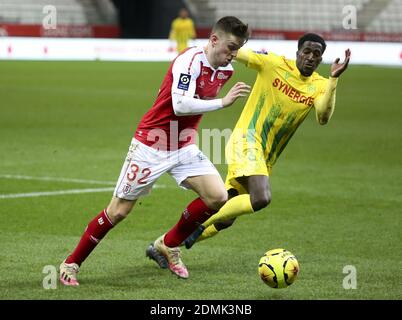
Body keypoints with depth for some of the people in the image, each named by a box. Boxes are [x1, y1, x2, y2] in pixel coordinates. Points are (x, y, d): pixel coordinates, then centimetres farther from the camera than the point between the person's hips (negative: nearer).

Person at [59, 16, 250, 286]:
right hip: (151, 146, -7)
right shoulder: (190, 61, -23)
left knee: (218, 197, -10)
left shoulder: (225, 70, 2)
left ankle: (169, 246, 11)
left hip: (184, 147, 7)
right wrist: (223, 102, -32)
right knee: (119, 211, -2)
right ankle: (71, 264, 15)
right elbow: (181, 106, -33)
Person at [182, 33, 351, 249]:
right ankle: (202, 227, -11)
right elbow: (239, 54, 1)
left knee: (226, 216, 9)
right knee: (261, 199, -29)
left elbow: (323, 117, -14)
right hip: (247, 138, -6)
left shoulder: (320, 86, 4)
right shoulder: (275, 64, -4)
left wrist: (333, 79, -23)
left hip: (267, 156, 6)